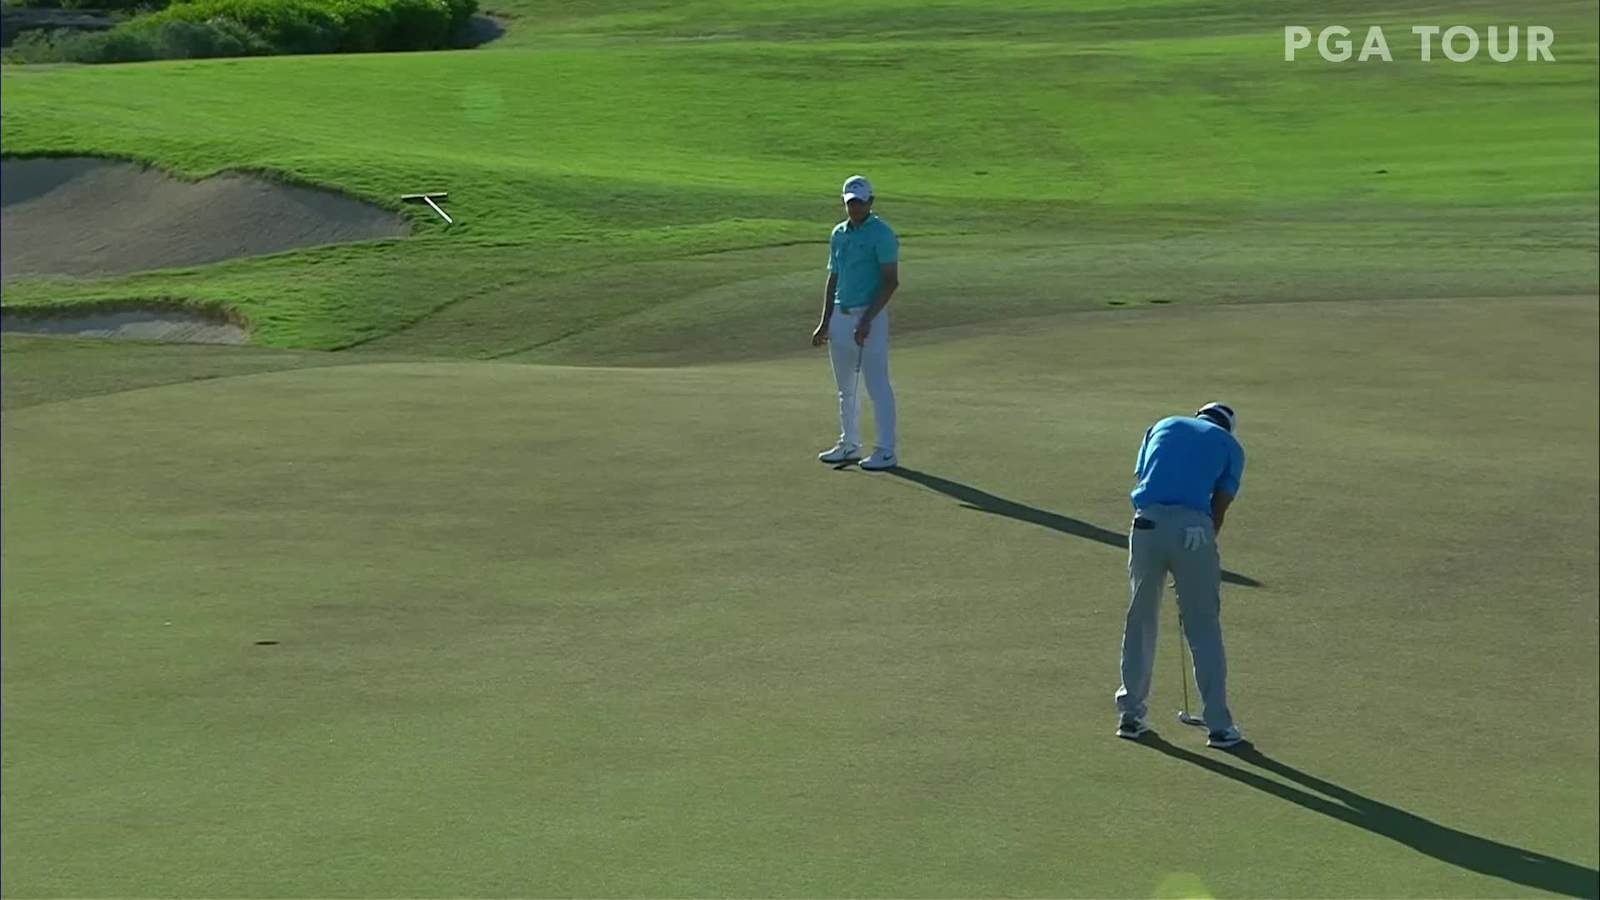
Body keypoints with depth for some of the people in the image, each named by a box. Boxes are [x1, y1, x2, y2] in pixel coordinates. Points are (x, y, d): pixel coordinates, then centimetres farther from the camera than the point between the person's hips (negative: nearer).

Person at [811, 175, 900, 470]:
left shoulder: (881, 233, -10)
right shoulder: (838, 234, 13)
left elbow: (891, 281, -15)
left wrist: (867, 320, -20)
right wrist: (825, 323, 13)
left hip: (869, 316, -8)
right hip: (840, 316, 8)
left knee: (877, 385, -6)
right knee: (846, 388, 14)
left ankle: (886, 452, -2)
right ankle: (849, 445, 25)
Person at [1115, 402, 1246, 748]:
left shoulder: (1163, 426, 26)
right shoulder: (1231, 447, 19)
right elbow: (1219, 507, 11)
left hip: (1148, 523, 2)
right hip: (1193, 528, -2)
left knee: (1140, 621, 16)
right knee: (1204, 630, 8)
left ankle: (1130, 715, 23)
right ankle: (1219, 726, 12)